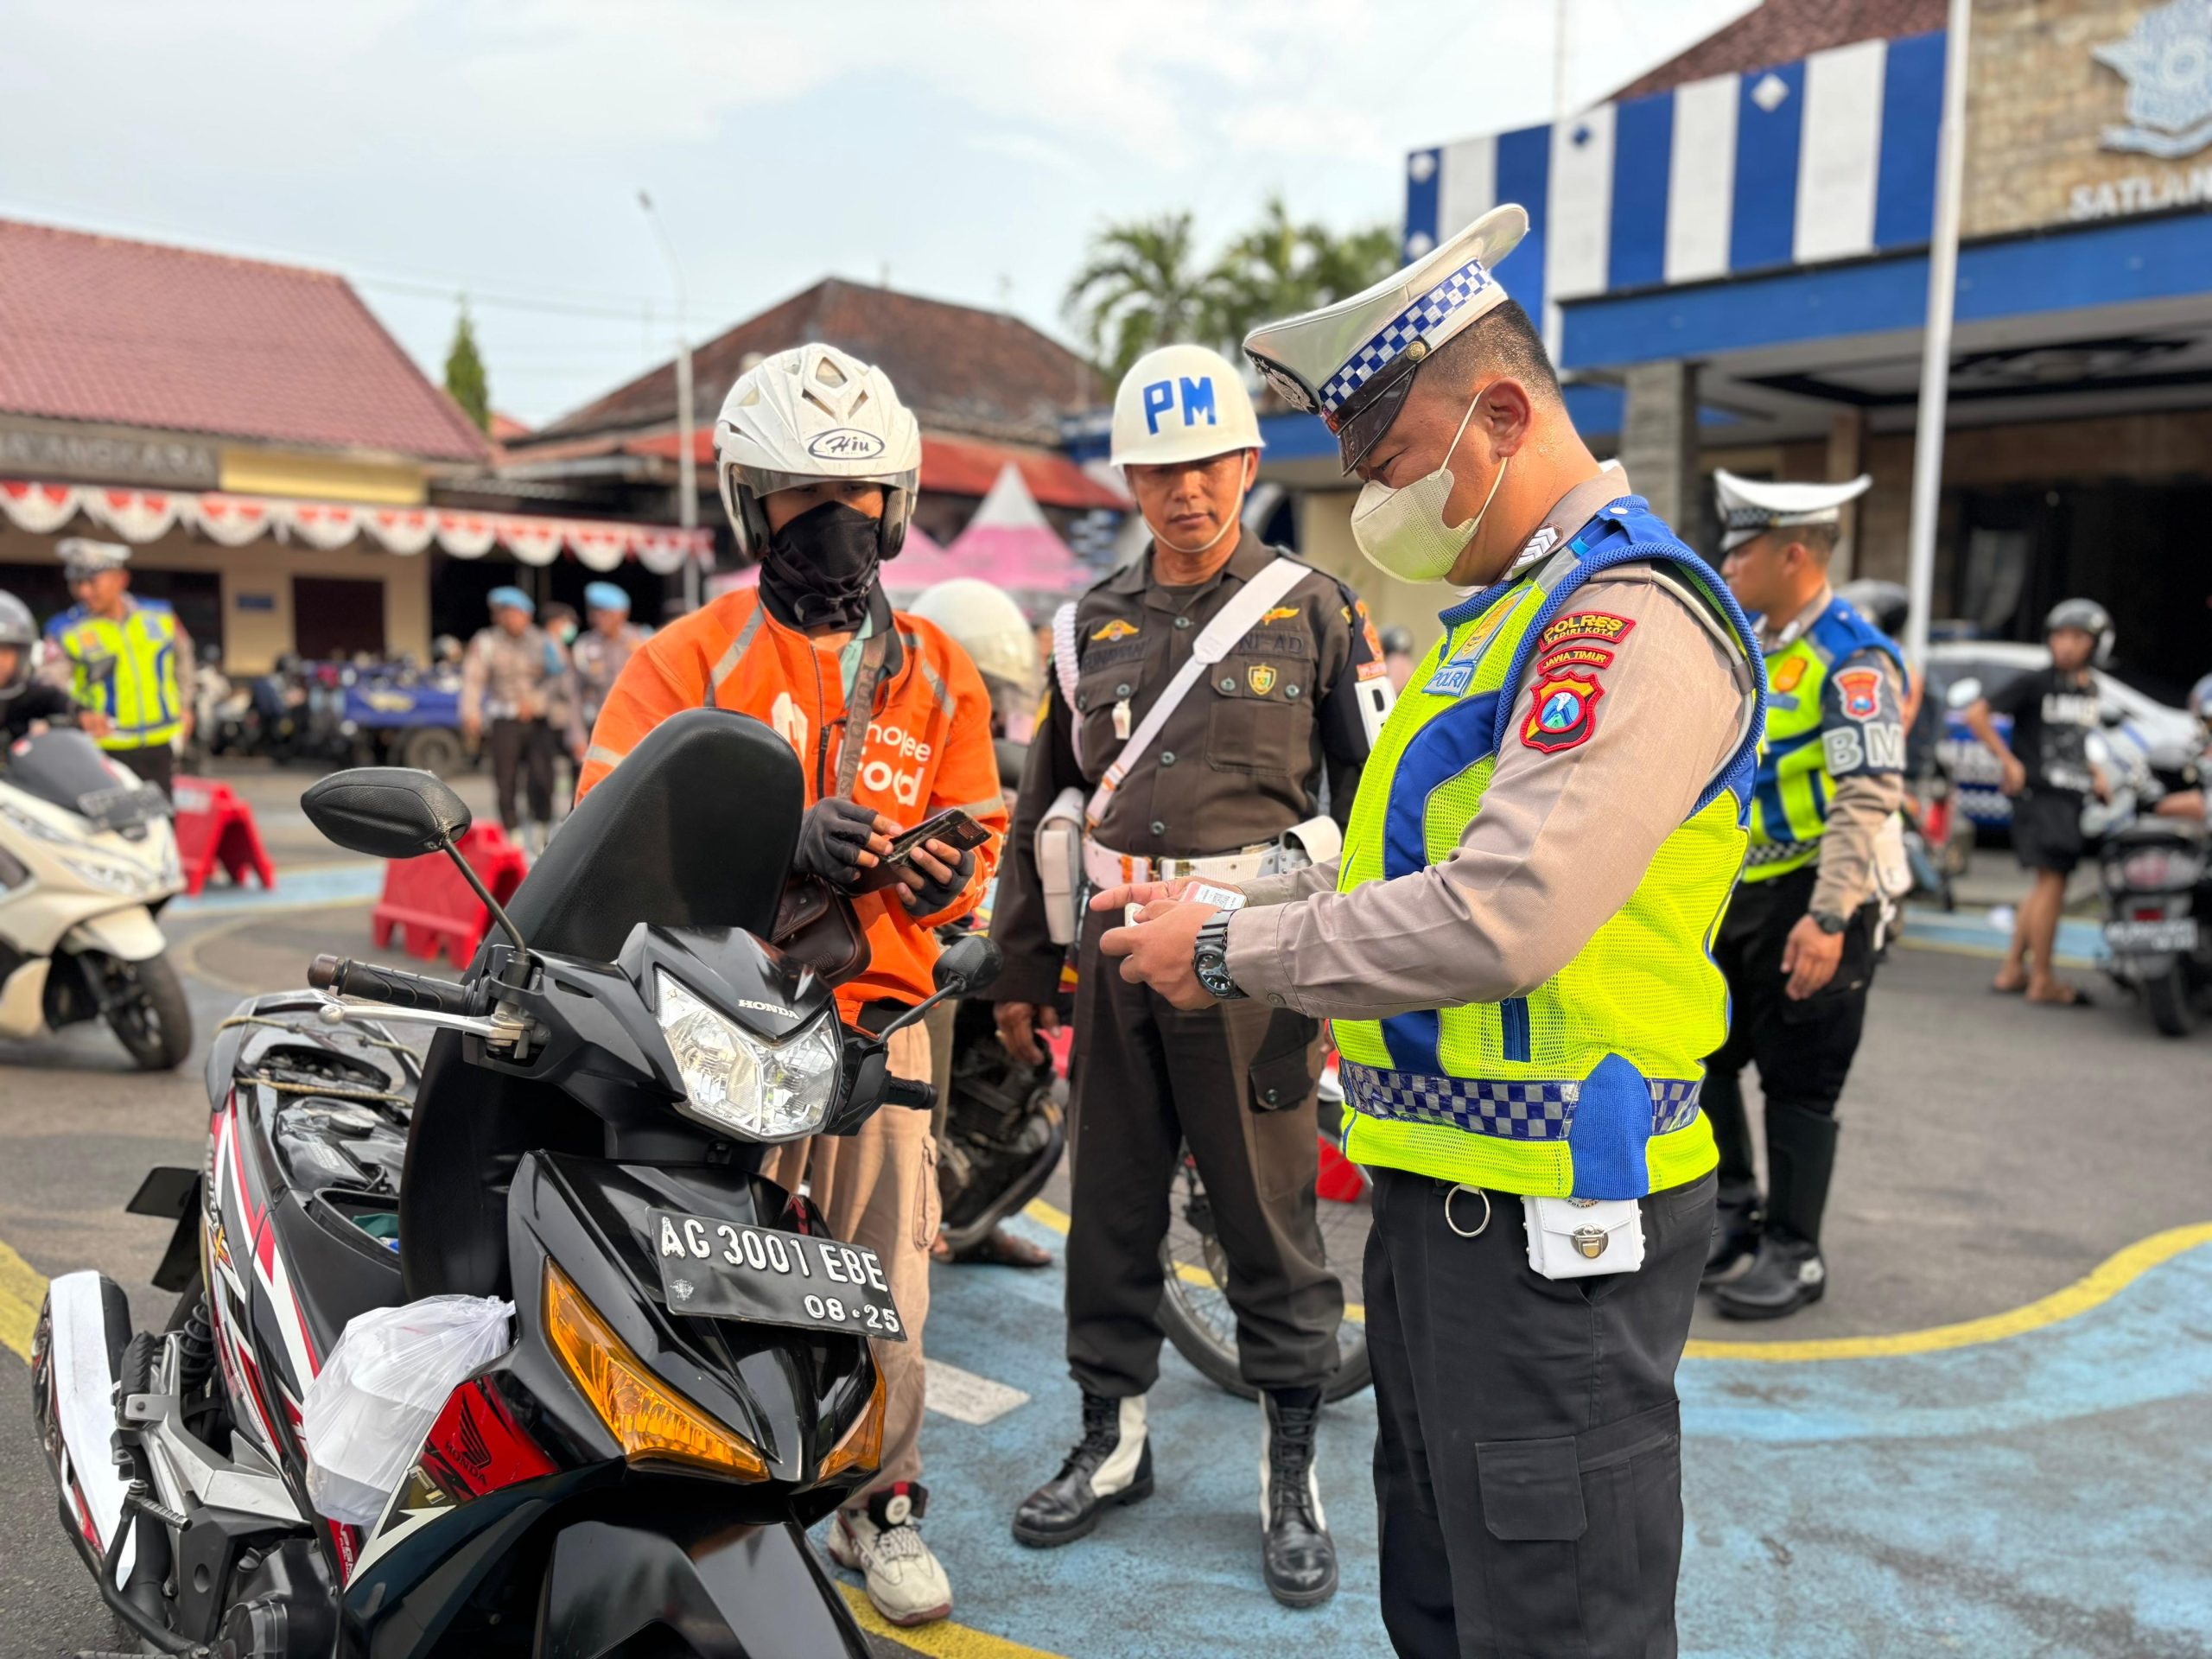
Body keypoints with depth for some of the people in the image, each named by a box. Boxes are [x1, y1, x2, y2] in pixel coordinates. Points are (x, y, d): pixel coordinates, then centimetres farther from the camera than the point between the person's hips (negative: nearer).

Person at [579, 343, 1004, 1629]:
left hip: (879, 1015, 3)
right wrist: (783, 838, -23)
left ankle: (883, 1500, 30)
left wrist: (950, 873, -12)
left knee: (883, 1272, 11)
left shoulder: (940, 676, 12)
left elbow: (975, 822, 13)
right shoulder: (691, 657, -1)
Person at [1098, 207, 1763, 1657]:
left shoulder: (1631, 615, -18)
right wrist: (1225, 898, 7)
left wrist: (1231, 955, -16)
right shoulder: (1506, 611, 16)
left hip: (1549, 1222, -10)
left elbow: (1496, 921, -27)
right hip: (1447, 1194, 10)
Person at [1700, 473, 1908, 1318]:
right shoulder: (1745, 645, 12)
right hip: (1730, 895, 8)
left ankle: (1794, 1253, 15)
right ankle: (1734, 1205, 32)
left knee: (1798, 1085, 1)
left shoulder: (1853, 659, -15)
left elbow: (1870, 798, -22)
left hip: (1806, 904, -8)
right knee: (1704, 1056, 14)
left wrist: (1828, 916, -27)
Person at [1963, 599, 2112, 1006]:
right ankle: (2042, 981, -4)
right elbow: (1977, 715, -12)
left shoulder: (2089, 688, 14)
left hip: (2072, 797, 8)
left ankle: (2012, 969, 22)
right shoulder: (2034, 682, -8)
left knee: (2044, 886, 12)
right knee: (2052, 881, -9)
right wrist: (2010, 763, -15)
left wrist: (2095, 774, 14)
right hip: (2039, 794, -8)